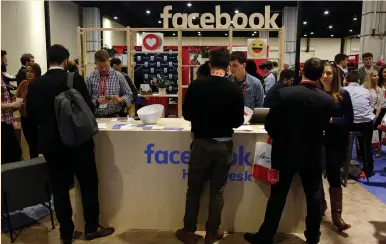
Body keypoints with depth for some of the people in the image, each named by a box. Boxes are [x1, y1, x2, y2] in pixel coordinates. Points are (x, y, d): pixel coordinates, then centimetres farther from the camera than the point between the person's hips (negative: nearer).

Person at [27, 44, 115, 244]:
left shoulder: (35, 84, 0)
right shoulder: (75, 79, -12)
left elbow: (31, 114, 7)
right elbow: (88, 108, -11)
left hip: (50, 143, 4)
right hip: (77, 141, -3)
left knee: (60, 188, 12)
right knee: (88, 184, 11)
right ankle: (92, 228, 20)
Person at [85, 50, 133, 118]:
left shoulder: (119, 76, 4)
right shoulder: (90, 78, 5)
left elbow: (129, 95, 7)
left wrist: (119, 99, -12)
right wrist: (97, 101, -16)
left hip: (114, 116, 0)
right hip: (95, 117, 0)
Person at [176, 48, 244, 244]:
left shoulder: (196, 85, -9)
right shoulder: (234, 89, -9)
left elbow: (187, 114, -1)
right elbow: (238, 121, -4)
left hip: (201, 143, 0)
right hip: (224, 145, 1)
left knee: (194, 189, 14)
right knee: (217, 192, 13)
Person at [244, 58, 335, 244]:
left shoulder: (283, 93, -16)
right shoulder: (328, 100, -8)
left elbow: (269, 125, -11)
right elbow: (323, 126, 7)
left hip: (286, 153, -2)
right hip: (312, 155, 2)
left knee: (278, 196, 8)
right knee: (313, 196, 17)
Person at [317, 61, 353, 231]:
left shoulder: (343, 95, -3)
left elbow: (349, 120, -4)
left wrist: (331, 120, -18)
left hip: (336, 142, -2)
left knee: (333, 176, -2)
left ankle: (336, 215, 10)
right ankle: (320, 205, 35)